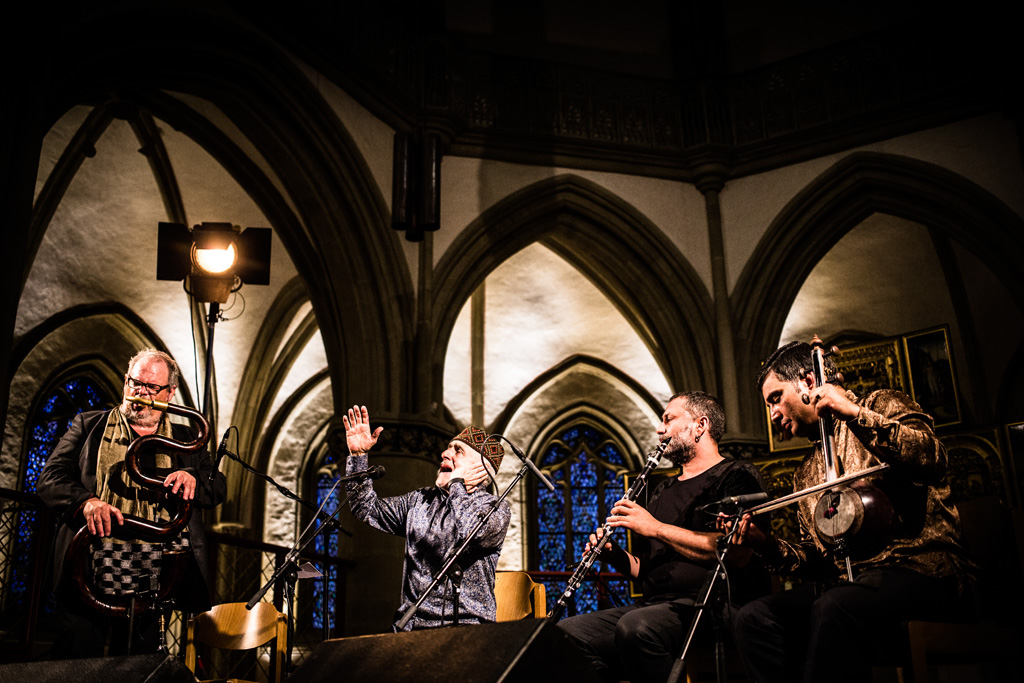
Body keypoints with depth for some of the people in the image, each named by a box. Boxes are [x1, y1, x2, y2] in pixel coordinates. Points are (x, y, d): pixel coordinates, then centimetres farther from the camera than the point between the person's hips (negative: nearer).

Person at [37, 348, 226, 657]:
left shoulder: (184, 439, 16)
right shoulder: (89, 425, 13)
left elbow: (219, 487, 9)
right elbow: (50, 478, 3)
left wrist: (192, 478, -15)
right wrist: (86, 501, -18)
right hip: (89, 577, -1)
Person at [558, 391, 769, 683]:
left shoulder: (737, 475, 2)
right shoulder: (663, 492, 26)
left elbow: (738, 553, -15)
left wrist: (656, 528, -11)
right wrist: (614, 555, 7)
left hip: (712, 604, -7)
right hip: (655, 604, 7)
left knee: (635, 628, -37)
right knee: (565, 633, -15)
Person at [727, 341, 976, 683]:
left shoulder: (881, 406, 8)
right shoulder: (806, 472, 26)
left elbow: (932, 461, -13)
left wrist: (856, 414, -18)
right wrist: (767, 544, 6)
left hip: (921, 567, -6)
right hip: (847, 581, 6)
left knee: (833, 609, -38)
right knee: (753, 617, -20)